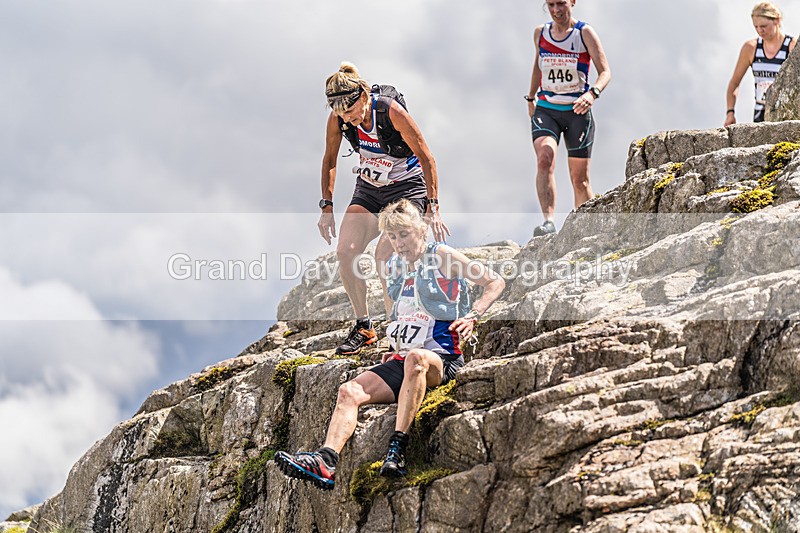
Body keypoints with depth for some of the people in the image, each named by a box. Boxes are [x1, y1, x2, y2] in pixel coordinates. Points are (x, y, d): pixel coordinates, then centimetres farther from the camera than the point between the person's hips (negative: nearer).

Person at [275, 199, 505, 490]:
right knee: (349, 392, -18)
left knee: (416, 358, -42)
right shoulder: (397, 267, 18)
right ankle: (326, 461, -36)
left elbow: (495, 282, 2)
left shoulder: (441, 255, 0)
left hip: (442, 359, -6)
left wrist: (472, 316, -11)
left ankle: (398, 446, -45)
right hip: (402, 359, 6)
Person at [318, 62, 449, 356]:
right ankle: (363, 328, 5)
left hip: (407, 187, -5)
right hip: (368, 188, 5)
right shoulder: (338, 119, -14)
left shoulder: (391, 111, -28)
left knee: (384, 255, -23)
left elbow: (426, 157, -20)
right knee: (345, 251, -11)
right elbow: (329, 161, 4)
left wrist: (432, 208, -21)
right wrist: (327, 205, 0)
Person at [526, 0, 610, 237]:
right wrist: (531, 98, 29)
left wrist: (592, 93, -29)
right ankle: (548, 222, -36)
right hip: (545, 110, 2)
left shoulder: (585, 33, -5)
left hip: (577, 111, -2)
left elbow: (605, 71, -10)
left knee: (580, 178, 4)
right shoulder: (540, 33, 7)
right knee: (545, 160, -25)